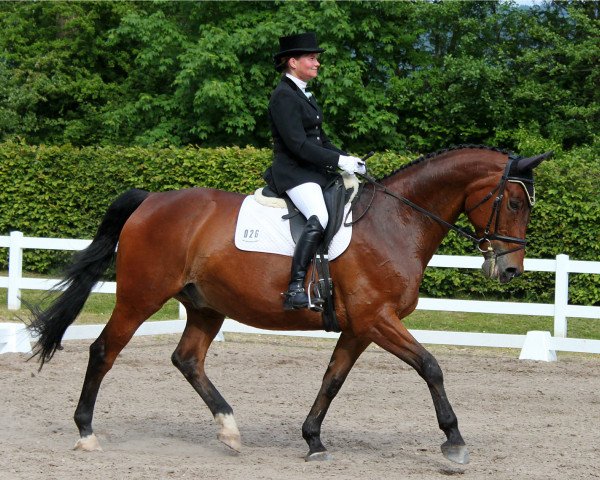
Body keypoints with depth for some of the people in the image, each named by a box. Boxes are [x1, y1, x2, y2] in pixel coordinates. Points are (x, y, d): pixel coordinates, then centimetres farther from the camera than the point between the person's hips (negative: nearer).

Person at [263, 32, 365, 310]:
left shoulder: (303, 95, 20)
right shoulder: (284, 96, -10)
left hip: (315, 170, 10)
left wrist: (347, 159, 7)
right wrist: (339, 161, -18)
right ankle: (295, 289, -36)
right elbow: (297, 144, -19)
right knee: (319, 219, -32)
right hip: (293, 172, -10)